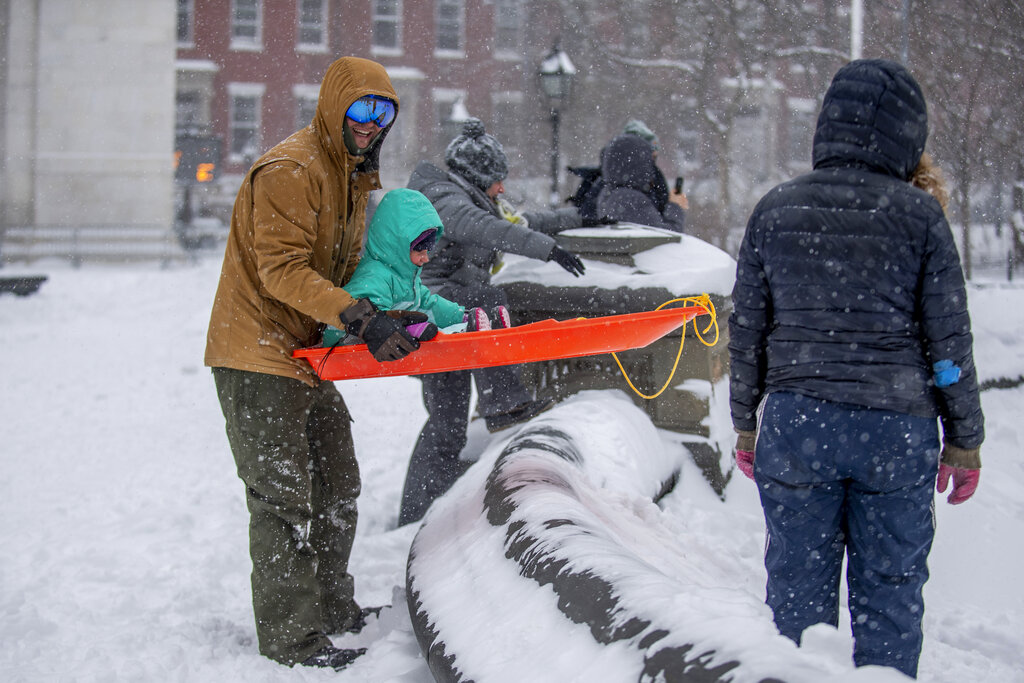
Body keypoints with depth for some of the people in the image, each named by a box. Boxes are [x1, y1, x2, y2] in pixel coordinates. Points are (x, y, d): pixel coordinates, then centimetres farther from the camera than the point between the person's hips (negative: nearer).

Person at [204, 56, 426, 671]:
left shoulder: (352, 180, 16)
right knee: (284, 498, -7)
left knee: (337, 487, 16)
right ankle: (291, 638, 0)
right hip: (258, 356, -10)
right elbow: (282, 269, -24)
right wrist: (360, 317, -30)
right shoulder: (291, 170, -17)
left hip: (306, 355, 10)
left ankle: (332, 609, 29)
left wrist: (384, 320, 2)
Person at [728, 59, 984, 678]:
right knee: (889, 592, 9)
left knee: (798, 587, 11)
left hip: (795, 425, 2)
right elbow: (950, 341, -2)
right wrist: (964, 441, 6)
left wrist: (745, 425, 16)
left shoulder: (775, 211, 2)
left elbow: (746, 331, 6)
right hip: (895, 429, -2)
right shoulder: (919, 214, -4)